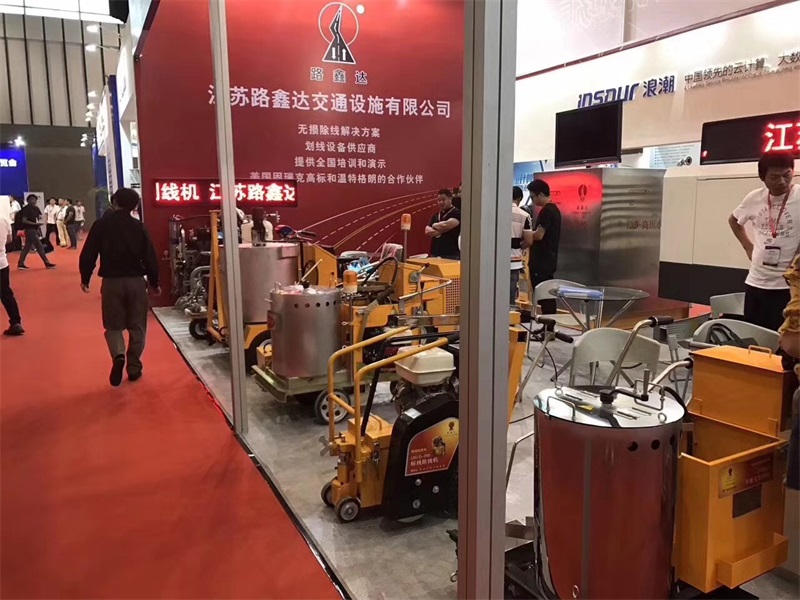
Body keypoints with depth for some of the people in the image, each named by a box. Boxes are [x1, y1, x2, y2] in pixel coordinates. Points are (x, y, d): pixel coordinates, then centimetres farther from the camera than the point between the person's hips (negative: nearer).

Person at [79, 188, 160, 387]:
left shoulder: (101, 225, -1)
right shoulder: (139, 226, -1)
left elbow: (88, 255, -1)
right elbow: (150, 257, -1)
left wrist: (85, 278, 13)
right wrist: (154, 282, 10)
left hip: (111, 281, 0)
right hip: (136, 281, 0)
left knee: (113, 325, 11)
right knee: (137, 326, 10)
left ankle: (118, 355, -15)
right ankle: (134, 368, 12)